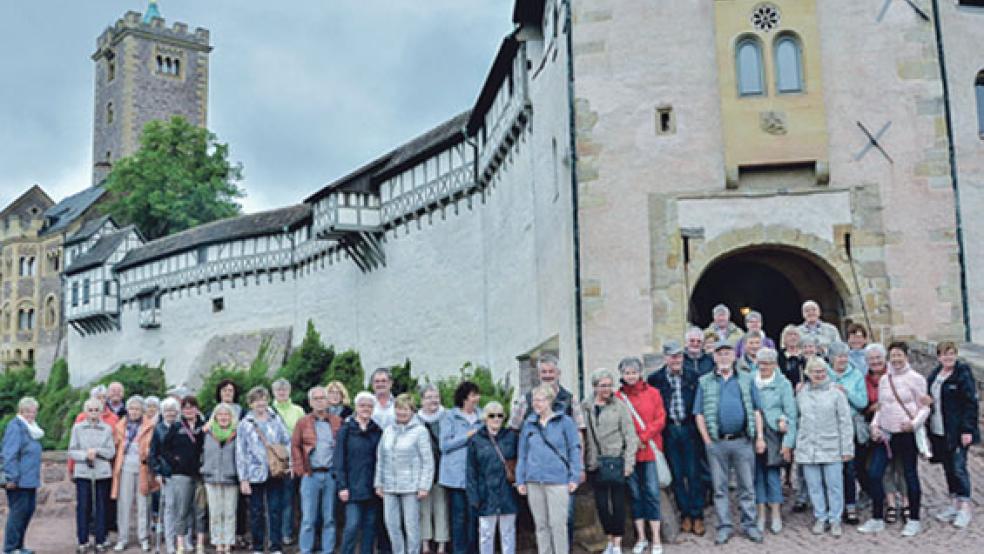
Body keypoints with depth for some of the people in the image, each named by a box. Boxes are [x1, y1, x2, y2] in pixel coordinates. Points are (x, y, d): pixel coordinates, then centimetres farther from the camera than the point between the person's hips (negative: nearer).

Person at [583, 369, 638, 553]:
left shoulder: (619, 405, -1)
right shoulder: (584, 407, 4)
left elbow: (630, 435, -2)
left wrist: (629, 462, -7)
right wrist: (581, 465, 0)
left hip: (616, 460, -2)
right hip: (594, 463, 2)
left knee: (618, 502, 0)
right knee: (601, 504, 6)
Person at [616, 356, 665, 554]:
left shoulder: (652, 393, 3)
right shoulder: (618, 396, 3)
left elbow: (660, 420, 0)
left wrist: (643, 437, -10)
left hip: (650, 450, -1)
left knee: (652, 493, -2)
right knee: (635, 494, 7)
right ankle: (641, 538, 18)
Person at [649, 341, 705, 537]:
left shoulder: (693, 376, 0)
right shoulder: (655, 379, 1)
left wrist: (698, 426, -3)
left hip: (689, 429, -1)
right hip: (669, 431, 1)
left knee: (694, 474, 2)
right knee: (677, 475, 7)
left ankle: (697, 516, 10)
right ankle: (685, 514, 18)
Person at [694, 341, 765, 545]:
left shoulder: (747, 380, 9)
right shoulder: (705, 382, 7)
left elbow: (756, 411, 7)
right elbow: (699, 414, 4)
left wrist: (760, 437, 0)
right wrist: (707, 440, -3)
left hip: (743, 440, 0)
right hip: (716, 442, 0)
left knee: (747, 486, 5)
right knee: (720, 487, 6)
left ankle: (749, 524, 16)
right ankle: (724, 527, 15)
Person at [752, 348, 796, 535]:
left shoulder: (783, 384, -1)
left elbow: (791, 414, -2)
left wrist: (788, 442, -7)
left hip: (773, 437, -2)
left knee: (772, 474, -1)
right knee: (757, 475, 5)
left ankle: (776, 516, 12)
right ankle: (761, 515, 14)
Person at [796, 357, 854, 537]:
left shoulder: (836, 393, 0)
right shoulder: (801, 395, 8)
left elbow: (846, 423, -1)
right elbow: (797, 419, 12)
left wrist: (847, 448, -3)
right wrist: (795, 445, 7)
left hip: (831, 447, -2)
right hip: (807, 448, 2)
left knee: (834, 485, 0)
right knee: (814, 486, 6)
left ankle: (835, 519, 12)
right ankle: (820, 518, 18)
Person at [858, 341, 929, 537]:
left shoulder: (916, 379, -5)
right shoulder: (884, 379, 10)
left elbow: (924, 408, -4)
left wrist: (914, 423, -20)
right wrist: (874, 425, 4)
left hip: (907, 434, -5)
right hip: (885, 434, 5)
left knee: (910, 475, 5)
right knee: (874, 474, -1)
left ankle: (914, 521, 18)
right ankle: (877, 519, 11)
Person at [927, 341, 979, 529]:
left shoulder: (963, 374, -10)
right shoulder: (934, 375, 11)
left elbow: (971, 404, -13)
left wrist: (967, 429, -18)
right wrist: (929, 426, 12)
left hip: (958, 432, -7)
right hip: (938, 431, 7)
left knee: (958, 467, -5)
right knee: (948, 468, 13)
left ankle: (965, 506, 4)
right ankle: (954, 502, 23)